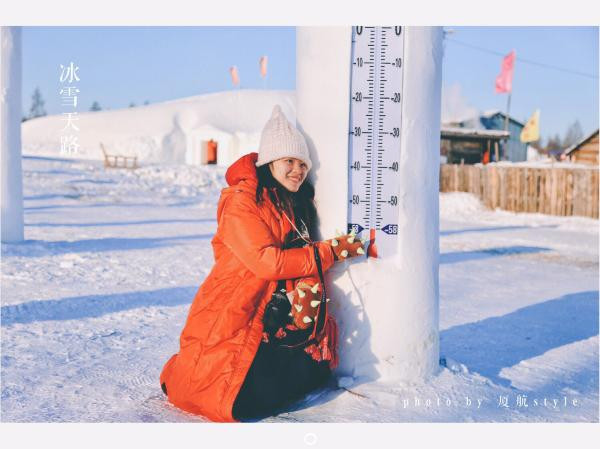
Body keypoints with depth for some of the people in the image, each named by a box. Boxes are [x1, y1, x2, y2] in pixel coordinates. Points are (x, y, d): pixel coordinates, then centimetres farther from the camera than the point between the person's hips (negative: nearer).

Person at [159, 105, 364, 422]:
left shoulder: (296, 204, 12)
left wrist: (308, 291, -12)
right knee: (253, 400, -18)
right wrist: (331, 251, -13)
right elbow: (268, 261, -20)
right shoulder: (240, 200, -12)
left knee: (317, 370, -12)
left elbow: (301, 259, 11)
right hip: (230, 321, -7)